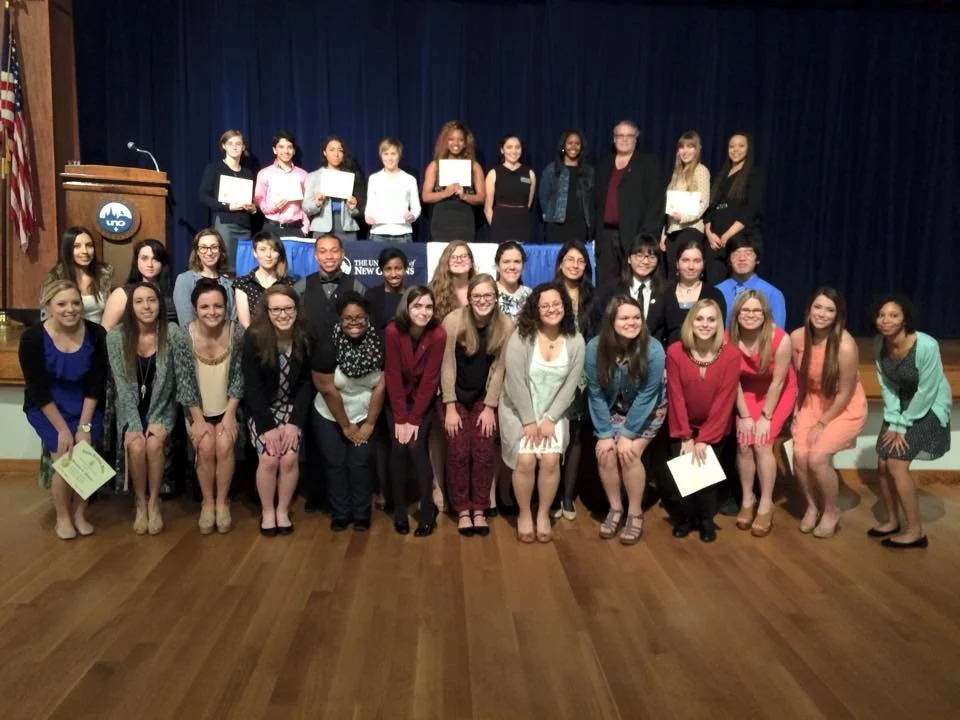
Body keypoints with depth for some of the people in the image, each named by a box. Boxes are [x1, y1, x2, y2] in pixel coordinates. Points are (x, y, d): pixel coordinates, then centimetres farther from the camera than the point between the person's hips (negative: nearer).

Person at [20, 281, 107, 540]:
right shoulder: (32, 338, -19)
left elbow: (96, 384, -9)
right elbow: (38, 390, -14)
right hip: (46, 406, -1)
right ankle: (62, 517, 9)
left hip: (86, 404, 2)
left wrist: (84, 425, -12)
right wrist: (62, 428, -15)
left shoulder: (95, 334, -16)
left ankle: (80, 513, 11)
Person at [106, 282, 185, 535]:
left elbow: (176, 381, -11)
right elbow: (122, 385, -9)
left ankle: (154, 502, -4)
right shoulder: (116, 336, -10)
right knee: (136, 446, -24)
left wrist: (156, 421, -17)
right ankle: (141, 503, -1)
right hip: (131, 409, 1)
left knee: (154, 444, -26)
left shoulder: (173, 333, -13)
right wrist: (134, 425, -18)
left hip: (162, 407, -1)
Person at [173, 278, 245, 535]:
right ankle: (207, 502, 4)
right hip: (198, 408, 0)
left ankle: (222, 501, 2)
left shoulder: (238, 333, -17)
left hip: (228, 406, 0)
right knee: (205, 447, -17)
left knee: (225, 445, -18)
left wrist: (230, 415, -12)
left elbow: (239, 377, -10)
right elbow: (184, 382, -12)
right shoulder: (183, 337, -19)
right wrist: (198, 419, -13)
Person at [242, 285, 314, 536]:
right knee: (269, 458, -15)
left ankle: (283, 510, 10)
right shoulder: (254, 337, -19)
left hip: (292, 407, 2)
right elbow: (252, 385, -16)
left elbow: (306, 382, -7)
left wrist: (295, 422, -14)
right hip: (261, 408, -1)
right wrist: (268, 426, -18)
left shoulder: (305, 337, -14)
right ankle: (267, 511, 8)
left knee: (289, 457, -13)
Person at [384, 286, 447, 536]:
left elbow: (430, 379, -18)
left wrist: (414, 419, -18)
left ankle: (428, 511, 0)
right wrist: (400, 419, -16)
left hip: (424, 400, -1)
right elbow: (393, 377, -17)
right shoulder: (393, 331, -21)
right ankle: (400, 511, 7)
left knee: (416, 447, -12)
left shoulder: (438, 334, -22)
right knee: (398, 449, -7)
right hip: (397, 400, 1)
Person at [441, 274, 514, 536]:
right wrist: (450, 407, -13)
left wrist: (489, 407, -7)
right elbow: (447, 366, -14)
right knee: (459, 454, -4)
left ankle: (479, 510, 11)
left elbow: (499, 368, -7)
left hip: (486, 398, 1)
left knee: (484, 454, -3)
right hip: (455, 396, -1)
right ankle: (462, 511, 10)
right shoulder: (453, 321, -19)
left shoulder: (506, 325, -13)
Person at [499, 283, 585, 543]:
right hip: (518, 410, -2)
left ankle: (543, 514, 5)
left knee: (551, 459, -18)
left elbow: (570, 385, -4)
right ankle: (524, 514, 5)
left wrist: (550, 419, -11)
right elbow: (516, 381, -15)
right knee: (526, 460, -19)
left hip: (553, 412, 2)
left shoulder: (575, 341, -4)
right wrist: (529, 420, -16)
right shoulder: (521, 337, -14)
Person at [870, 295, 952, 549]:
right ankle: (891, 521, 24)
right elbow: (886, 385, -3)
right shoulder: (879, 343, -11)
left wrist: (903, 426, -15)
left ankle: (916, 531, 1)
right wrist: (892, 423, -10)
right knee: (883, 464, 4)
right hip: (901, 405, 6)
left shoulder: (926, 346, -29)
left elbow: (927, 392, -22)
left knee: (897, 463, -13)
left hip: (929, 408, -6)